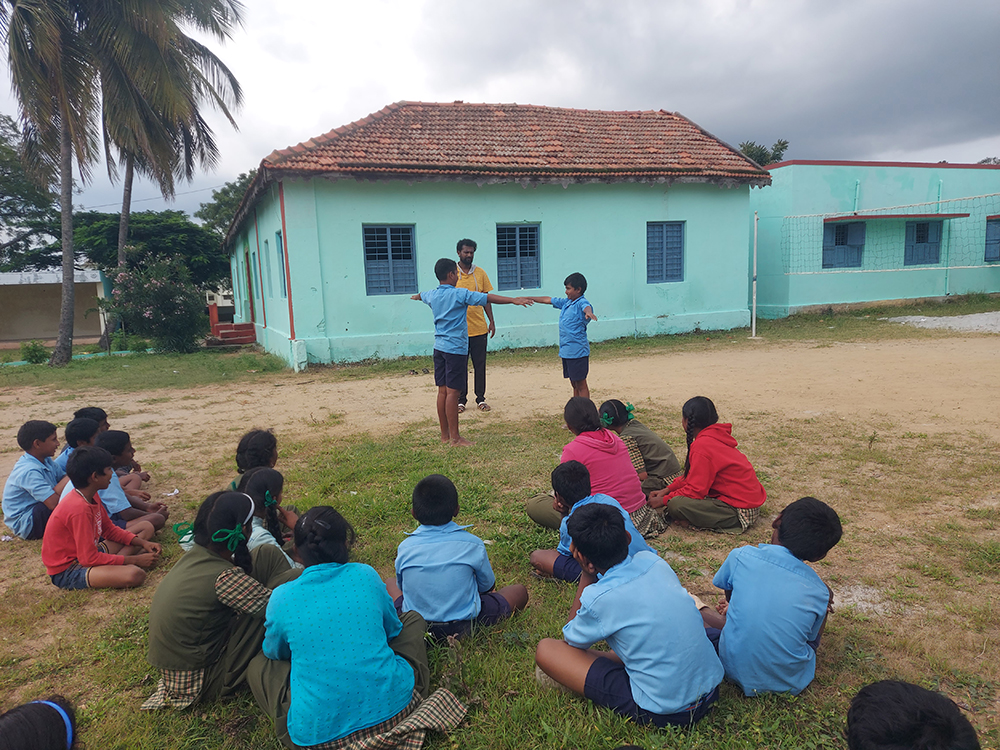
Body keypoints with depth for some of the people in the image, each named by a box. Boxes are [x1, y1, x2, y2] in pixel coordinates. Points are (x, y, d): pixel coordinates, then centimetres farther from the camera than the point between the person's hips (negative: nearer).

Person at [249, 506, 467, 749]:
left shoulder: (282, 598, -4)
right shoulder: (366, 575, -3)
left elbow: (274, 653, 16)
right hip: (393, 706, 2)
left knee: (258, 666, 23)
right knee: (414, 619, 26)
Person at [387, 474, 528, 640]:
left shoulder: (405, 547, -10)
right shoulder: (472, 544, -15)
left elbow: (402, 587, 7)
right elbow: (487, 586, 0)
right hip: (463, 624, -2)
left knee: (390, 583, 28)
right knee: (519, 591, 13)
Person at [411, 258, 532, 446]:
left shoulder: (432, 295, 10)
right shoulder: (459, 294, -12)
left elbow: (422, 295, 35)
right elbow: (488, 298, -16)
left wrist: (416, 296, 59)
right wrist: (514, 300, -17)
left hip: (439, 347, 8)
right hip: (455, 348, -8)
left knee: (443, 390, 10)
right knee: (452, 392, -6)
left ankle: (445, 434, 17)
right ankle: (455, 438, -2)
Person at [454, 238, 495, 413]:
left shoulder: (480, 273, 6)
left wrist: (491, 321, 5)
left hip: (479, 328, 2)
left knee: (480, 365, 7)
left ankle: (481, 399, 17)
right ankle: (461, 400, 17)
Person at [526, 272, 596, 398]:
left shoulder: (581, 302, -13)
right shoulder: (565, 302, 13)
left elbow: (586, 307, -36)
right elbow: (548, 300, 24)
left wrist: (589, 312, -60)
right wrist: (528, 298, 30)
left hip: (578, 351, -9)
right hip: (566, 351, 9)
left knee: (581, 384, -3)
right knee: (574, 384, 15)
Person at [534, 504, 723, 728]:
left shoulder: (599, 599, -20)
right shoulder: (653, 561, -3)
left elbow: (571, 641, 4)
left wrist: (586, 576, -2)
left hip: (664, 712, -7)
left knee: (546, 650, -6)